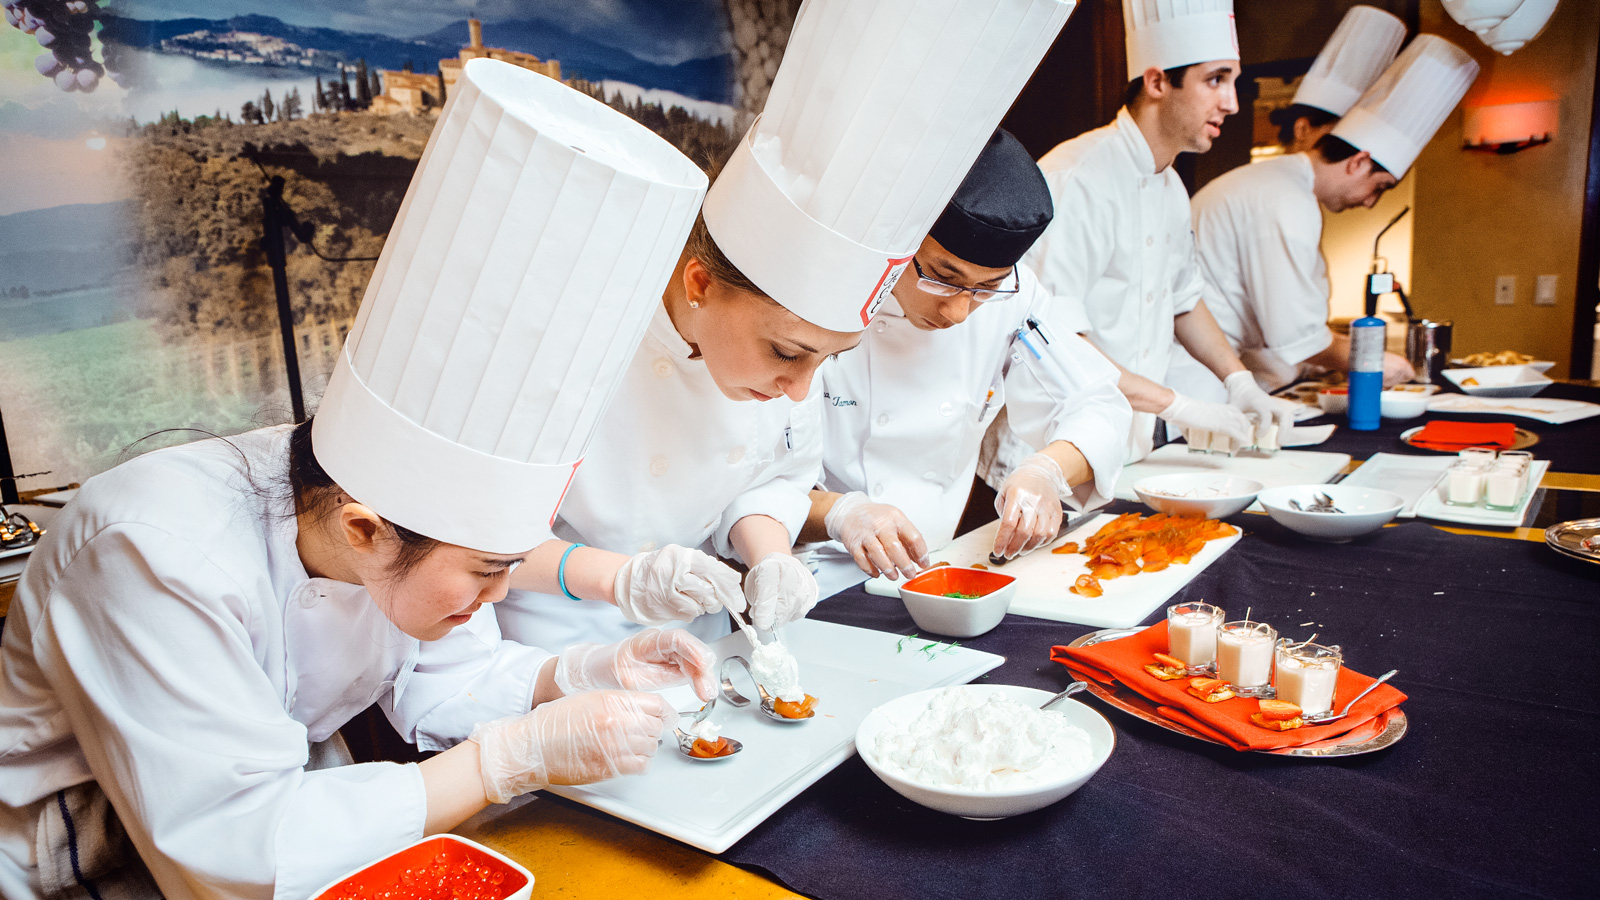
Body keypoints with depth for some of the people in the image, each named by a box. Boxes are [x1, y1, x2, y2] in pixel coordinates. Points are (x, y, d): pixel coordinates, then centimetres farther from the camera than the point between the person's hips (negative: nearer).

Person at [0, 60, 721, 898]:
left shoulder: (413, 494, -14)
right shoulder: (163, 556, -32)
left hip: (297, 815, 4)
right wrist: (519, 755, -33)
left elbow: (443, 680, 0)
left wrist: (585, 673, -16)